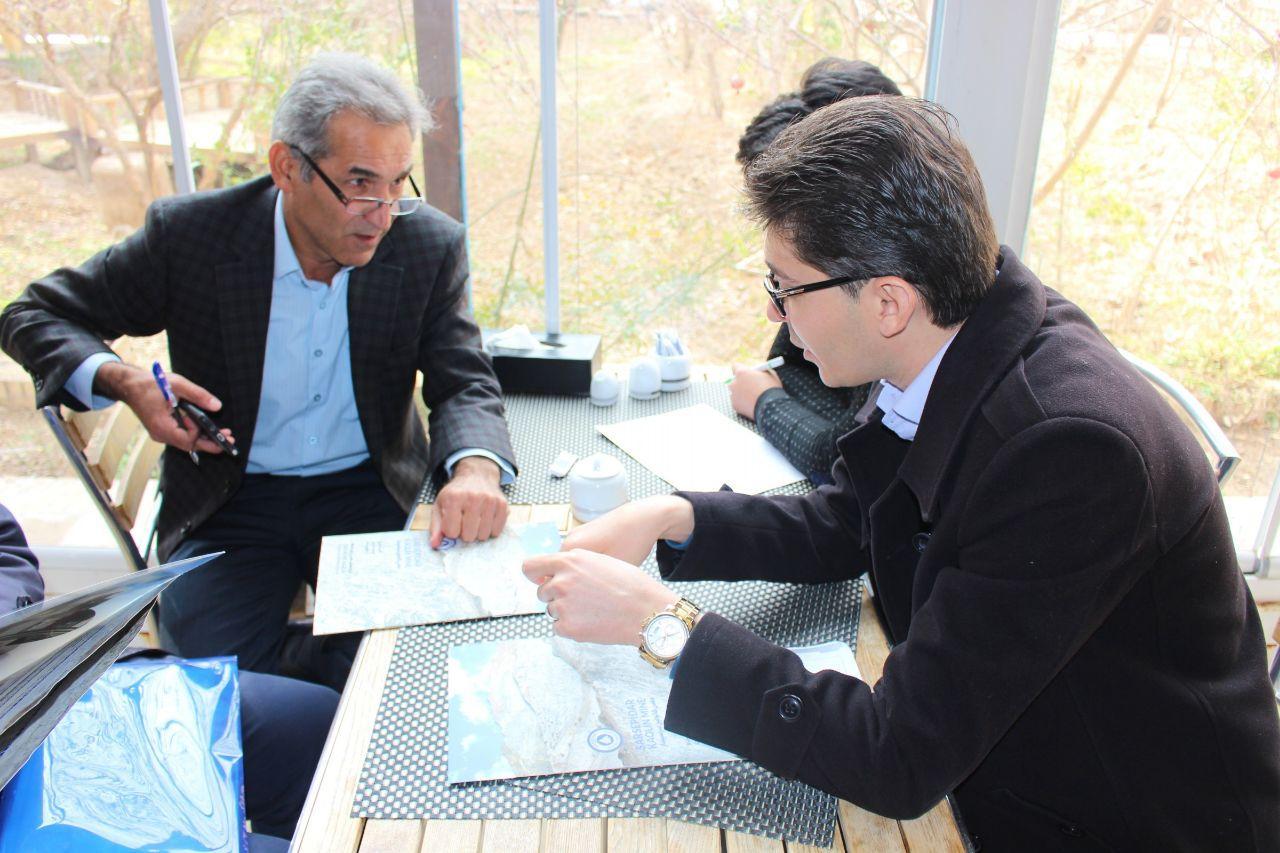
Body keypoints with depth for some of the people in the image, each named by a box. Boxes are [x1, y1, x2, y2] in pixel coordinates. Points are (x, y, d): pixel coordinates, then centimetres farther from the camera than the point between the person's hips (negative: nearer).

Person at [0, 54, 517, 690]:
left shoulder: (430, 246, -9)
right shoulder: (188, 233, -11)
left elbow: (465, 384, -8)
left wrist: (476, 469, -32)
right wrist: (124, 382, -20)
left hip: (369, 493, 1)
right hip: (231, 501, 0)